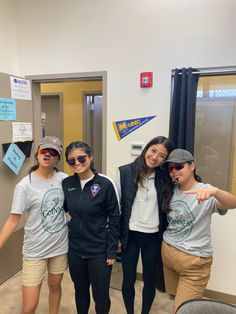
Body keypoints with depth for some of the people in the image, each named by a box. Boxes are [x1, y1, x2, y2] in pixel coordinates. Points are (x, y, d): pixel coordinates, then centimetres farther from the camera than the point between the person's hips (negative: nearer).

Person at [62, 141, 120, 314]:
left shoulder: (105, 184, -15)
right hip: (74, 250, 4)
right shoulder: (66, 183, -5)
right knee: (80, 291, 22)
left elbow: (114, 219, -10)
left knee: (101, 295, 10)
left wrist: (112, 251, -9)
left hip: (99, 251, -3)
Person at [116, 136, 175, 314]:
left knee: (150, 280, 17)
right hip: (130, 235, -1)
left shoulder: (165, 177, -5)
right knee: (128, 280, 15)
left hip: (153, 237, 1)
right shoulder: (125, 172, -9)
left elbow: (166, 209, 3)